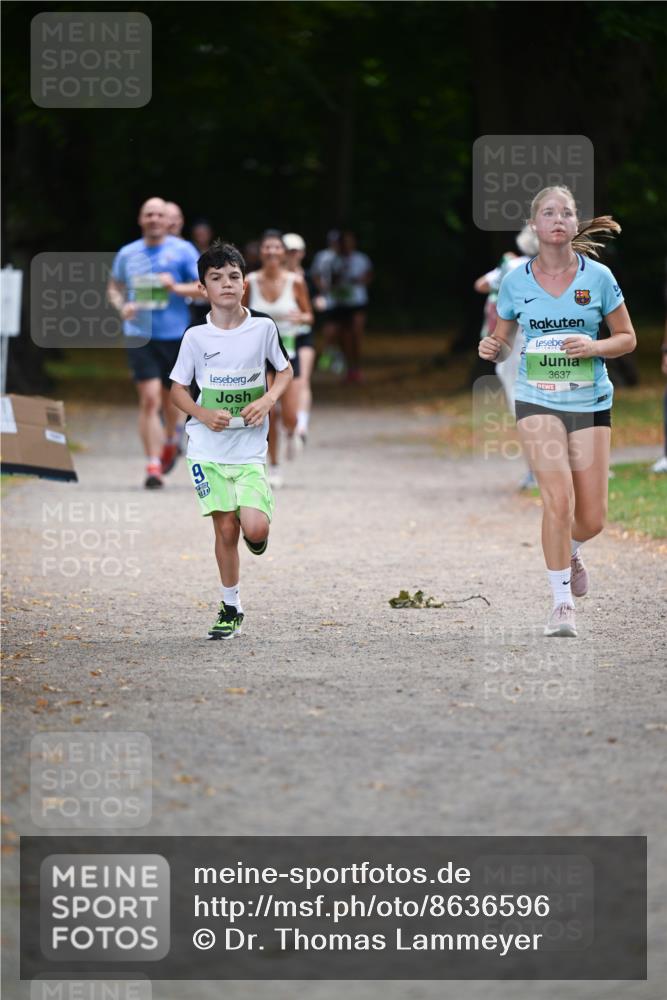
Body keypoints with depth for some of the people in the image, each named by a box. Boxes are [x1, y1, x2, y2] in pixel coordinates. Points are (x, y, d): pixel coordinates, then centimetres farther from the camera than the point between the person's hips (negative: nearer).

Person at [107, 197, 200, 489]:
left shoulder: (182, 250, 0)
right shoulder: (127, 254, 8)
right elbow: (113, 287, 20)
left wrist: (177, 287, -18)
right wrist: (122, 306, -1)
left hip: (175, 335, 0)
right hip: (140, 335, 0)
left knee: (170, 397, 13)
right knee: (149, 399, -12)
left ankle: (171, 439, 46)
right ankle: (153, 466, -13)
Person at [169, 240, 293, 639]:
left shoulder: (263, 327, -3)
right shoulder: (196, 337, -3)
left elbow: (285, 370, 11)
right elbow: (178, 388, 6)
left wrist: (267, 401, -8)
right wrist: (203, 414, -12)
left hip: (250, 447, 0)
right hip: (208, 447, 0)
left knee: (255, 529, -14)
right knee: (225, 528, 0)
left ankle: (257, 534, 24)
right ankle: (232, 608, 15)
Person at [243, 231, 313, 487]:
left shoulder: (295, 282, -5)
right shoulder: (250, 283, -5)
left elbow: (309, 316, 4)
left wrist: (301, 318, -17)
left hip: (287, 353, 0)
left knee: (289, 418, -6)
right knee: (268, 417, -5)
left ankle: (292, 433, 33)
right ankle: (274, 467, 14)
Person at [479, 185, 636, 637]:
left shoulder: (598, 276, -2)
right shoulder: (516, 281, 0)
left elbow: (628, 338, 5)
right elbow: (502, 341, 12)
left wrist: (594, 347, -15)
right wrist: (492, 348, -12)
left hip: (590, 401, 1)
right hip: (537, 400, -1)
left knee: (592, 518, 2)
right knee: (558, 498, -19)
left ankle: (570, 550, 40)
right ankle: (562, 602, -7)